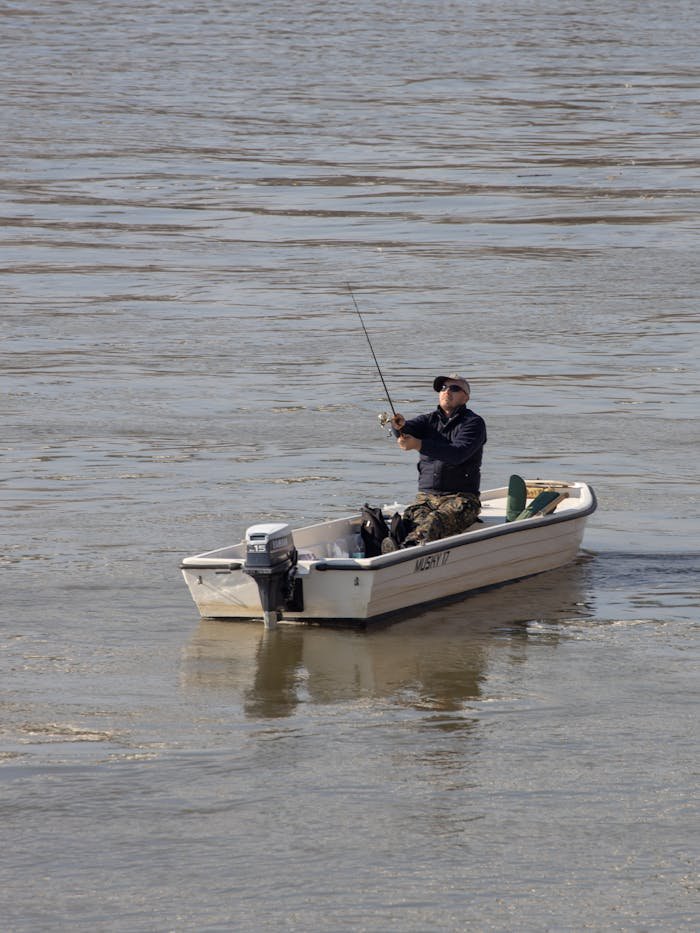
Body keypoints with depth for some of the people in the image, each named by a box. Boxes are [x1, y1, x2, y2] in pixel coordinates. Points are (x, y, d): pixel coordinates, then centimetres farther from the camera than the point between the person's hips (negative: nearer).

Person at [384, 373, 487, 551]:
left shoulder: (473, 422, 2)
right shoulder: (429, 420, 18)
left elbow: (458, 453, -16)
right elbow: (408, 430, -4)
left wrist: (419, 445, -26)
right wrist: (400, 426, -30)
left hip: (461, 498, -5)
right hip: (426, 496, 5)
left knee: (435, 522, -36)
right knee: (408, 522, -29)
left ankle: (408, 547, -63)